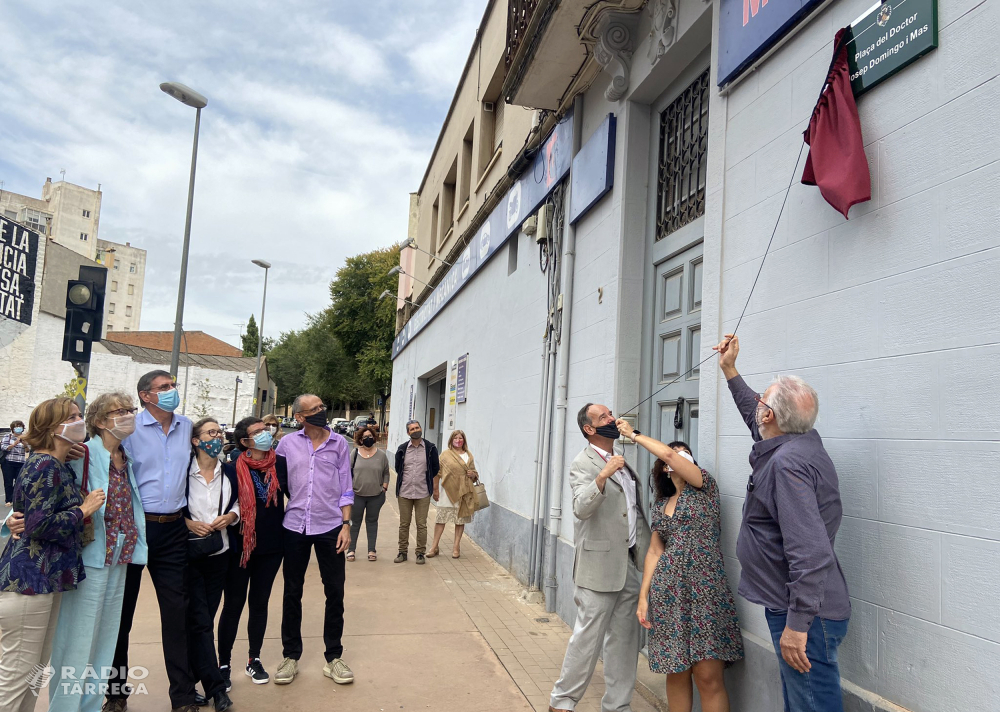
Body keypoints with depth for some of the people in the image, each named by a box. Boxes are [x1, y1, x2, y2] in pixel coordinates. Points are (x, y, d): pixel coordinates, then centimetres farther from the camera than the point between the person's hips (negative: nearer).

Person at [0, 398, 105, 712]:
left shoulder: (59, 466, 13)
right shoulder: (45, 466, -17)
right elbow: (40, 526, -23)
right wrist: (85, 509, -14)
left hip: (45, 579, 10)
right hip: (28, 580, -10)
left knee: (36, 668, 18)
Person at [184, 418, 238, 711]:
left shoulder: (230, 471, 4)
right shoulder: (183, 471, -7)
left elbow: (239, 501, 15)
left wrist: (230, 516, -4)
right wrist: (188, 522, -15)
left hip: (219, 553, 4)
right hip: (189, 552, -4)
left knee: (205, 618, 10)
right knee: (200, 621, -4)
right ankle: (216, 687, -1)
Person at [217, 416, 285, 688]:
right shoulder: (234, 468, -11)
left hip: (271, 547, 3)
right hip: (240, 547, -3)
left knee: (260, 603, 15)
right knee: (233, 605, 8)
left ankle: (254, 660, 30)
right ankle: (224, 664, 22)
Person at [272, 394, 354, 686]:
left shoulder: (338, 443, 1)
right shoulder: (287, 443, 1)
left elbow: (345, 488, 4)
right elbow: (278, 485, 7)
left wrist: (346, 524, -3)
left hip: (330, 526, 0)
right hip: (295, 526, 0)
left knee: (335, 592, 5)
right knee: (292, 592, 10)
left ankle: (333, 657, 20)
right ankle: (291, 656, 25)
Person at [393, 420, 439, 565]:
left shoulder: (430, 448, 0)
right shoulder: (402, 449, 3)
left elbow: (435, 470, 4)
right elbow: (398, 469, 14)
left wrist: (436, 489, 4)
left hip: (423, 493, -1)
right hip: (404, 493, 1)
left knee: (421, 525, 2)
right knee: (404, 524, 8)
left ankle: (420, 553, 13)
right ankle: (403, 552, 19)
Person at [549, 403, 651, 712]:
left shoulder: (621, 462, 14)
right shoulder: (583, 464, -10)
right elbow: (582, 508, -26)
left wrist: (647, 556, 16)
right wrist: (603, 476, -40)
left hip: (631, 565, 7)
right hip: (600, 566, -7)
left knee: (625, 641, 13)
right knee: (587, 639, 0)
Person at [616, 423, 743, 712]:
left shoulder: (705, 487, 1)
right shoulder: (660, 506, 15)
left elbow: (667, 452, -10)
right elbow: (654, 552, 14)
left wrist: (634, 434, 0)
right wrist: (643, 597, 7)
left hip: (705, 589, -4)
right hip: (668, 591, 4)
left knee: (708, 676, -7)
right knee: (676, 673, 6)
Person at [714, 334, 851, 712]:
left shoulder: (787, 464, -24)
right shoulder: (802, 442, 7)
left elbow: (810, 551, -30)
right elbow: (754, 416, 28)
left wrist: (797, 623, -28)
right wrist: (729, 370, 34)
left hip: (805, 616, -11)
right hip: (800, 610, 11)